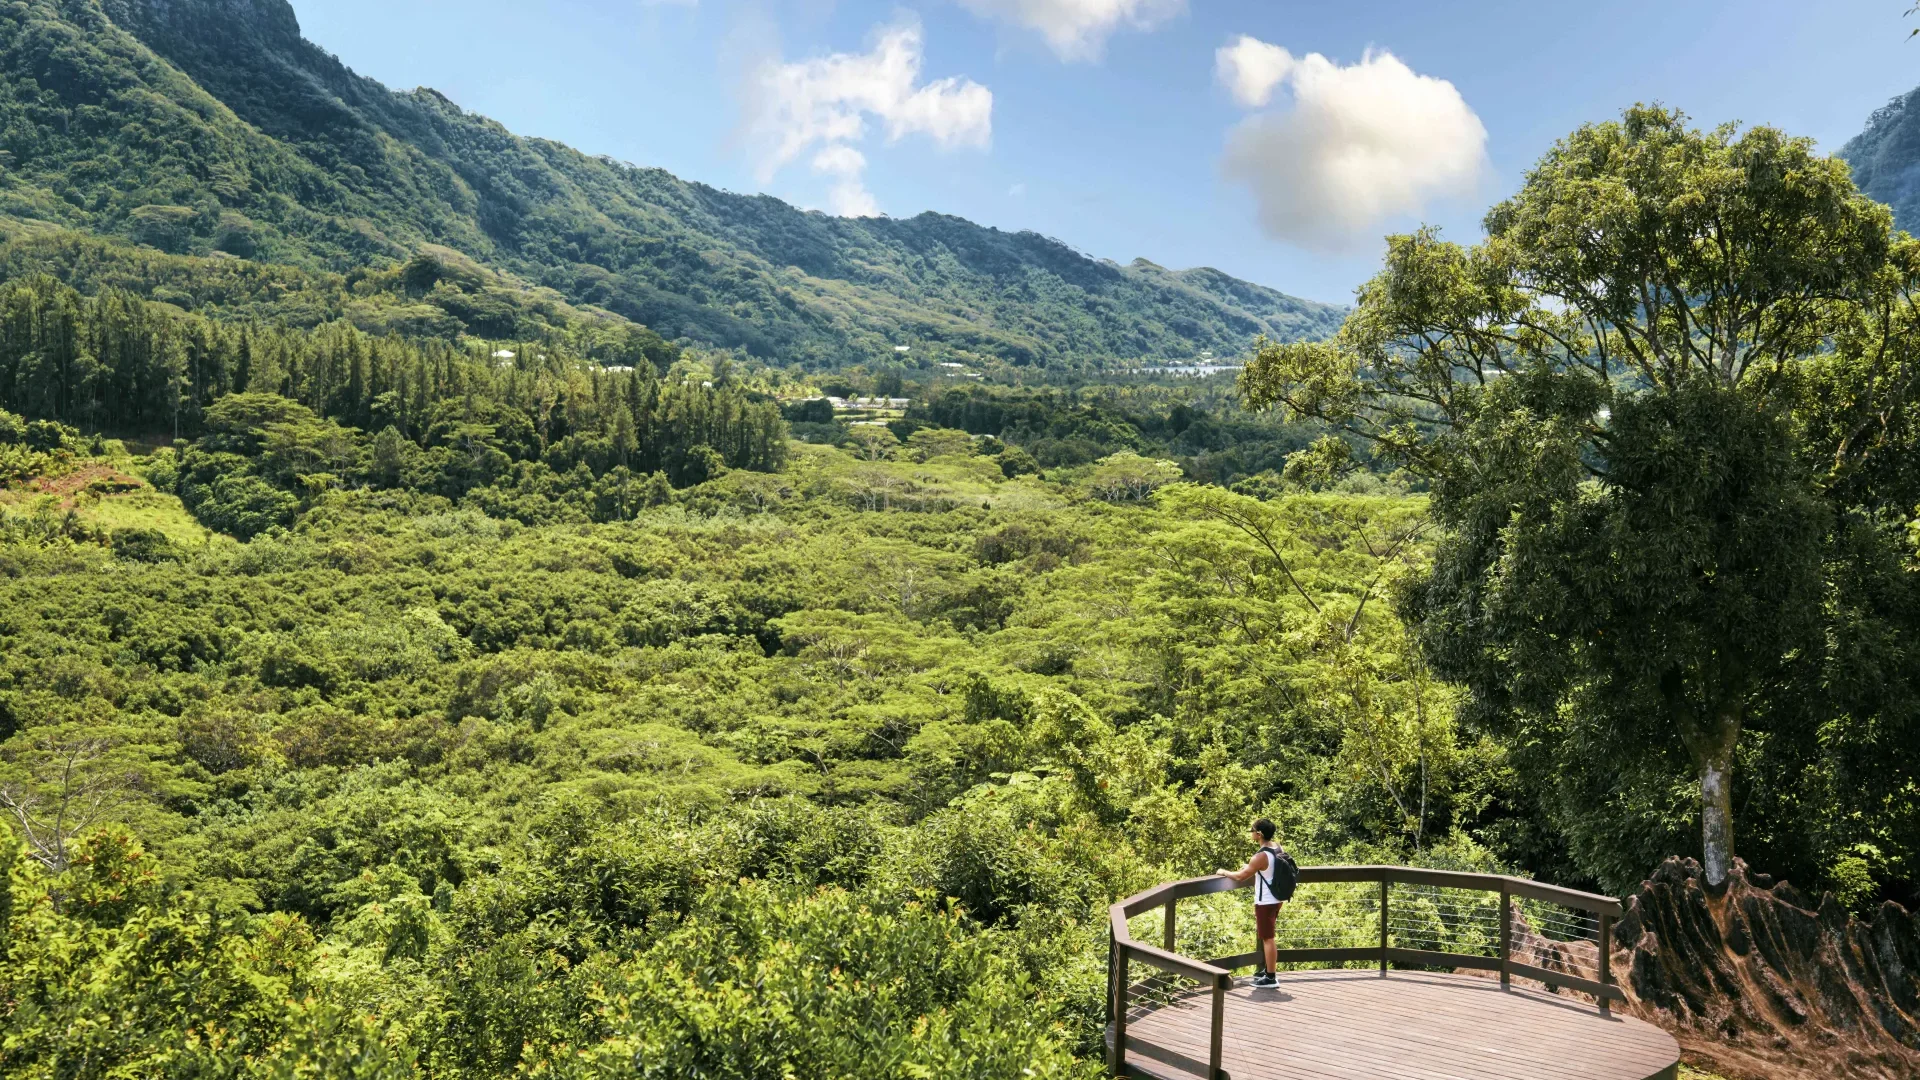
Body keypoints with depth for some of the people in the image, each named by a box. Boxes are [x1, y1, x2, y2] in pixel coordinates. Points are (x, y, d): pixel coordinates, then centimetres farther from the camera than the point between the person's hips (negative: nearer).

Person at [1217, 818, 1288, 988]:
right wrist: (1249, 867, 19)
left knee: (1267, 938, -2)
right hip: (1276, 899, 9)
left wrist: (1224, 872, 0)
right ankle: (1267, 970, 30)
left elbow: (1240, 877, -16)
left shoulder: (1261, 856, -24)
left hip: (1265, 902, -9)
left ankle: (1271, 978, 3)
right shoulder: (1277, 848, 3)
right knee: (1266, 936, 21)